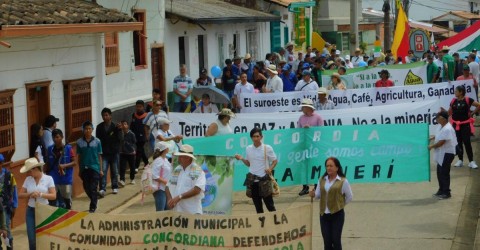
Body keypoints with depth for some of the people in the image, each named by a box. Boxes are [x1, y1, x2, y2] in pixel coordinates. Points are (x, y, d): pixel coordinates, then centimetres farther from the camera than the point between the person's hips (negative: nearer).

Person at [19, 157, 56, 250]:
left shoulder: (48, 179, -6)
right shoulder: (28, 179, 4)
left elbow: (53, 196, -9)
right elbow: (20, 195, 4)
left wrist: (41, 194, -23)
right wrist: (30, 194, -15)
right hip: (31, 211, 3)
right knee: (32, 239, 0)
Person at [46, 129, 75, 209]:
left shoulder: (68, 148, -8)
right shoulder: (50, 149, 2)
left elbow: (74, 162, -5)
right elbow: (48, 164, 10)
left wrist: (64, 166, -21)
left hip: (66, 179, -2)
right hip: (53, 179, 3)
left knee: (66, 199, 9)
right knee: (53, 200, 3)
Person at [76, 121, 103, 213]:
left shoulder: (97, 141, -1)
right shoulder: (79, 142, 0)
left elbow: (99, 156, 3)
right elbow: (78, 157, 6)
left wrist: (101, 169, 3)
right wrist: (79, 170, 6)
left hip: (94, 168, -2)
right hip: (84, 168, 2)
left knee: (93, 188, -5)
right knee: (86, 188, 10)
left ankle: (92, 207, 6)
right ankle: (94, 200, 34)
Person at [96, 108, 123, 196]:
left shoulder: (115, 126, -4)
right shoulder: (99, 127, 1)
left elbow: (120, 138, -9)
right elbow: (98, 139, 4)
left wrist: (119, 130, -25)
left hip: (114, 152, 0)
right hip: (104, 153, 0)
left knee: (114, 171, 11)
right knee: (103, 171, -11)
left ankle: (115, 187, 25)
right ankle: (102, 189, -13)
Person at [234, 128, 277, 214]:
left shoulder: (267, 148, -5)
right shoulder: (248, 149, 6)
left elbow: (275, 161, 2)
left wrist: (270, 168, -16)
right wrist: (242, 159, -2)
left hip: (264, 180, -4)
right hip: (253, 180, 4)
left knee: (269, 204, -2)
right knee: (258, 206, 10)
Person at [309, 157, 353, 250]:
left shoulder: (343, 181, -5)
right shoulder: (322, 180, 7)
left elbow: (349, 197, 3)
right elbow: (318, 194, 11)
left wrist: (340, 205, 4)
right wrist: (313, 194, -10)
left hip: (337, 214, -4)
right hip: (324, 214, 4)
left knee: (336, 240, -2)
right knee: (327, 241, 6)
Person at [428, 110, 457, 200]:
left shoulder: (447, 129, -24)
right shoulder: (441, 126, 6)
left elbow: (441, 142, -24)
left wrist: (431, 146, -12)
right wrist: (431, 138, 13)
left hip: (447, 153, -10)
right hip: (441, 153, 10)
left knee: (444, 173, -4)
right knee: (439, 172, 16)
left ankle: (446, 193, 5)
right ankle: (441, 190, 28)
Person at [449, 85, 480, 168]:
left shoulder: (467, 100, -9)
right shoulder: (453, 101, 5)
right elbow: (450, 112, 12)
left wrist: (472, 113, -5)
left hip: (465, 125, -4)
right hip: (456, 125, 4)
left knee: (467, 143, -5)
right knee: (458, 143, 9)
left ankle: (471, 161, 0)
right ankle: (460, 160, 19)